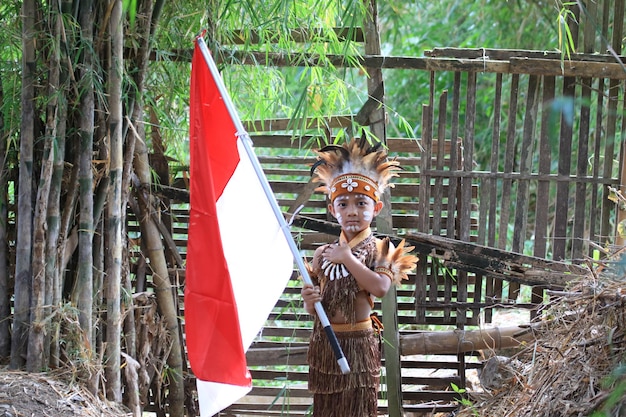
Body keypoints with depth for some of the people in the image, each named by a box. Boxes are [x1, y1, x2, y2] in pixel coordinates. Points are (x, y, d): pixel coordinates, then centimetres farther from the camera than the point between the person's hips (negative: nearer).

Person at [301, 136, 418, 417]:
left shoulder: (380, 248, -3)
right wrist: (309, 302, -14)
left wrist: (347, 258, -18)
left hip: (359, 343, -4)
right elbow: (312, 308, 10)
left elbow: (381, 287, -22)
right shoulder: (323, 253, 6)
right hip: (325, 341, 4)